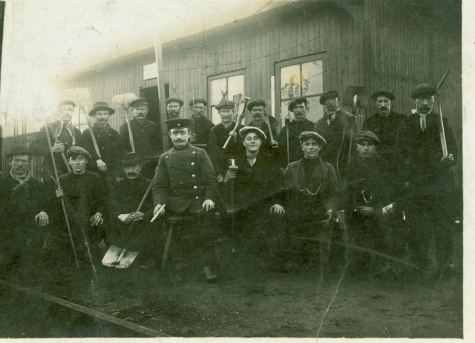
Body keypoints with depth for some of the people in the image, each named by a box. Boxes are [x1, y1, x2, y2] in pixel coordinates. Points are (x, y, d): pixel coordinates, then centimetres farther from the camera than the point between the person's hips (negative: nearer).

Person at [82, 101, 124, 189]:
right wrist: (97, 159, -23)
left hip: (113, 174, 2)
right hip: (94, 173, -2)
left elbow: (119, 155, 12)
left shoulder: (114, 134, 15)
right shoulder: (87, 133, 8)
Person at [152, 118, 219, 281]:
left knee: (206, 214, -33)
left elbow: (210, 180, 2)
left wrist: (209, 198, -16)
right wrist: (159, 203, -10)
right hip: (174, 201, 2)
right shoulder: (165, 158, 14)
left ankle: (208, 266, -30)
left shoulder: (200, 154, 8)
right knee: (154, 214, -24)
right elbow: (160, 186, 9)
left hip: (197, 200, -2)